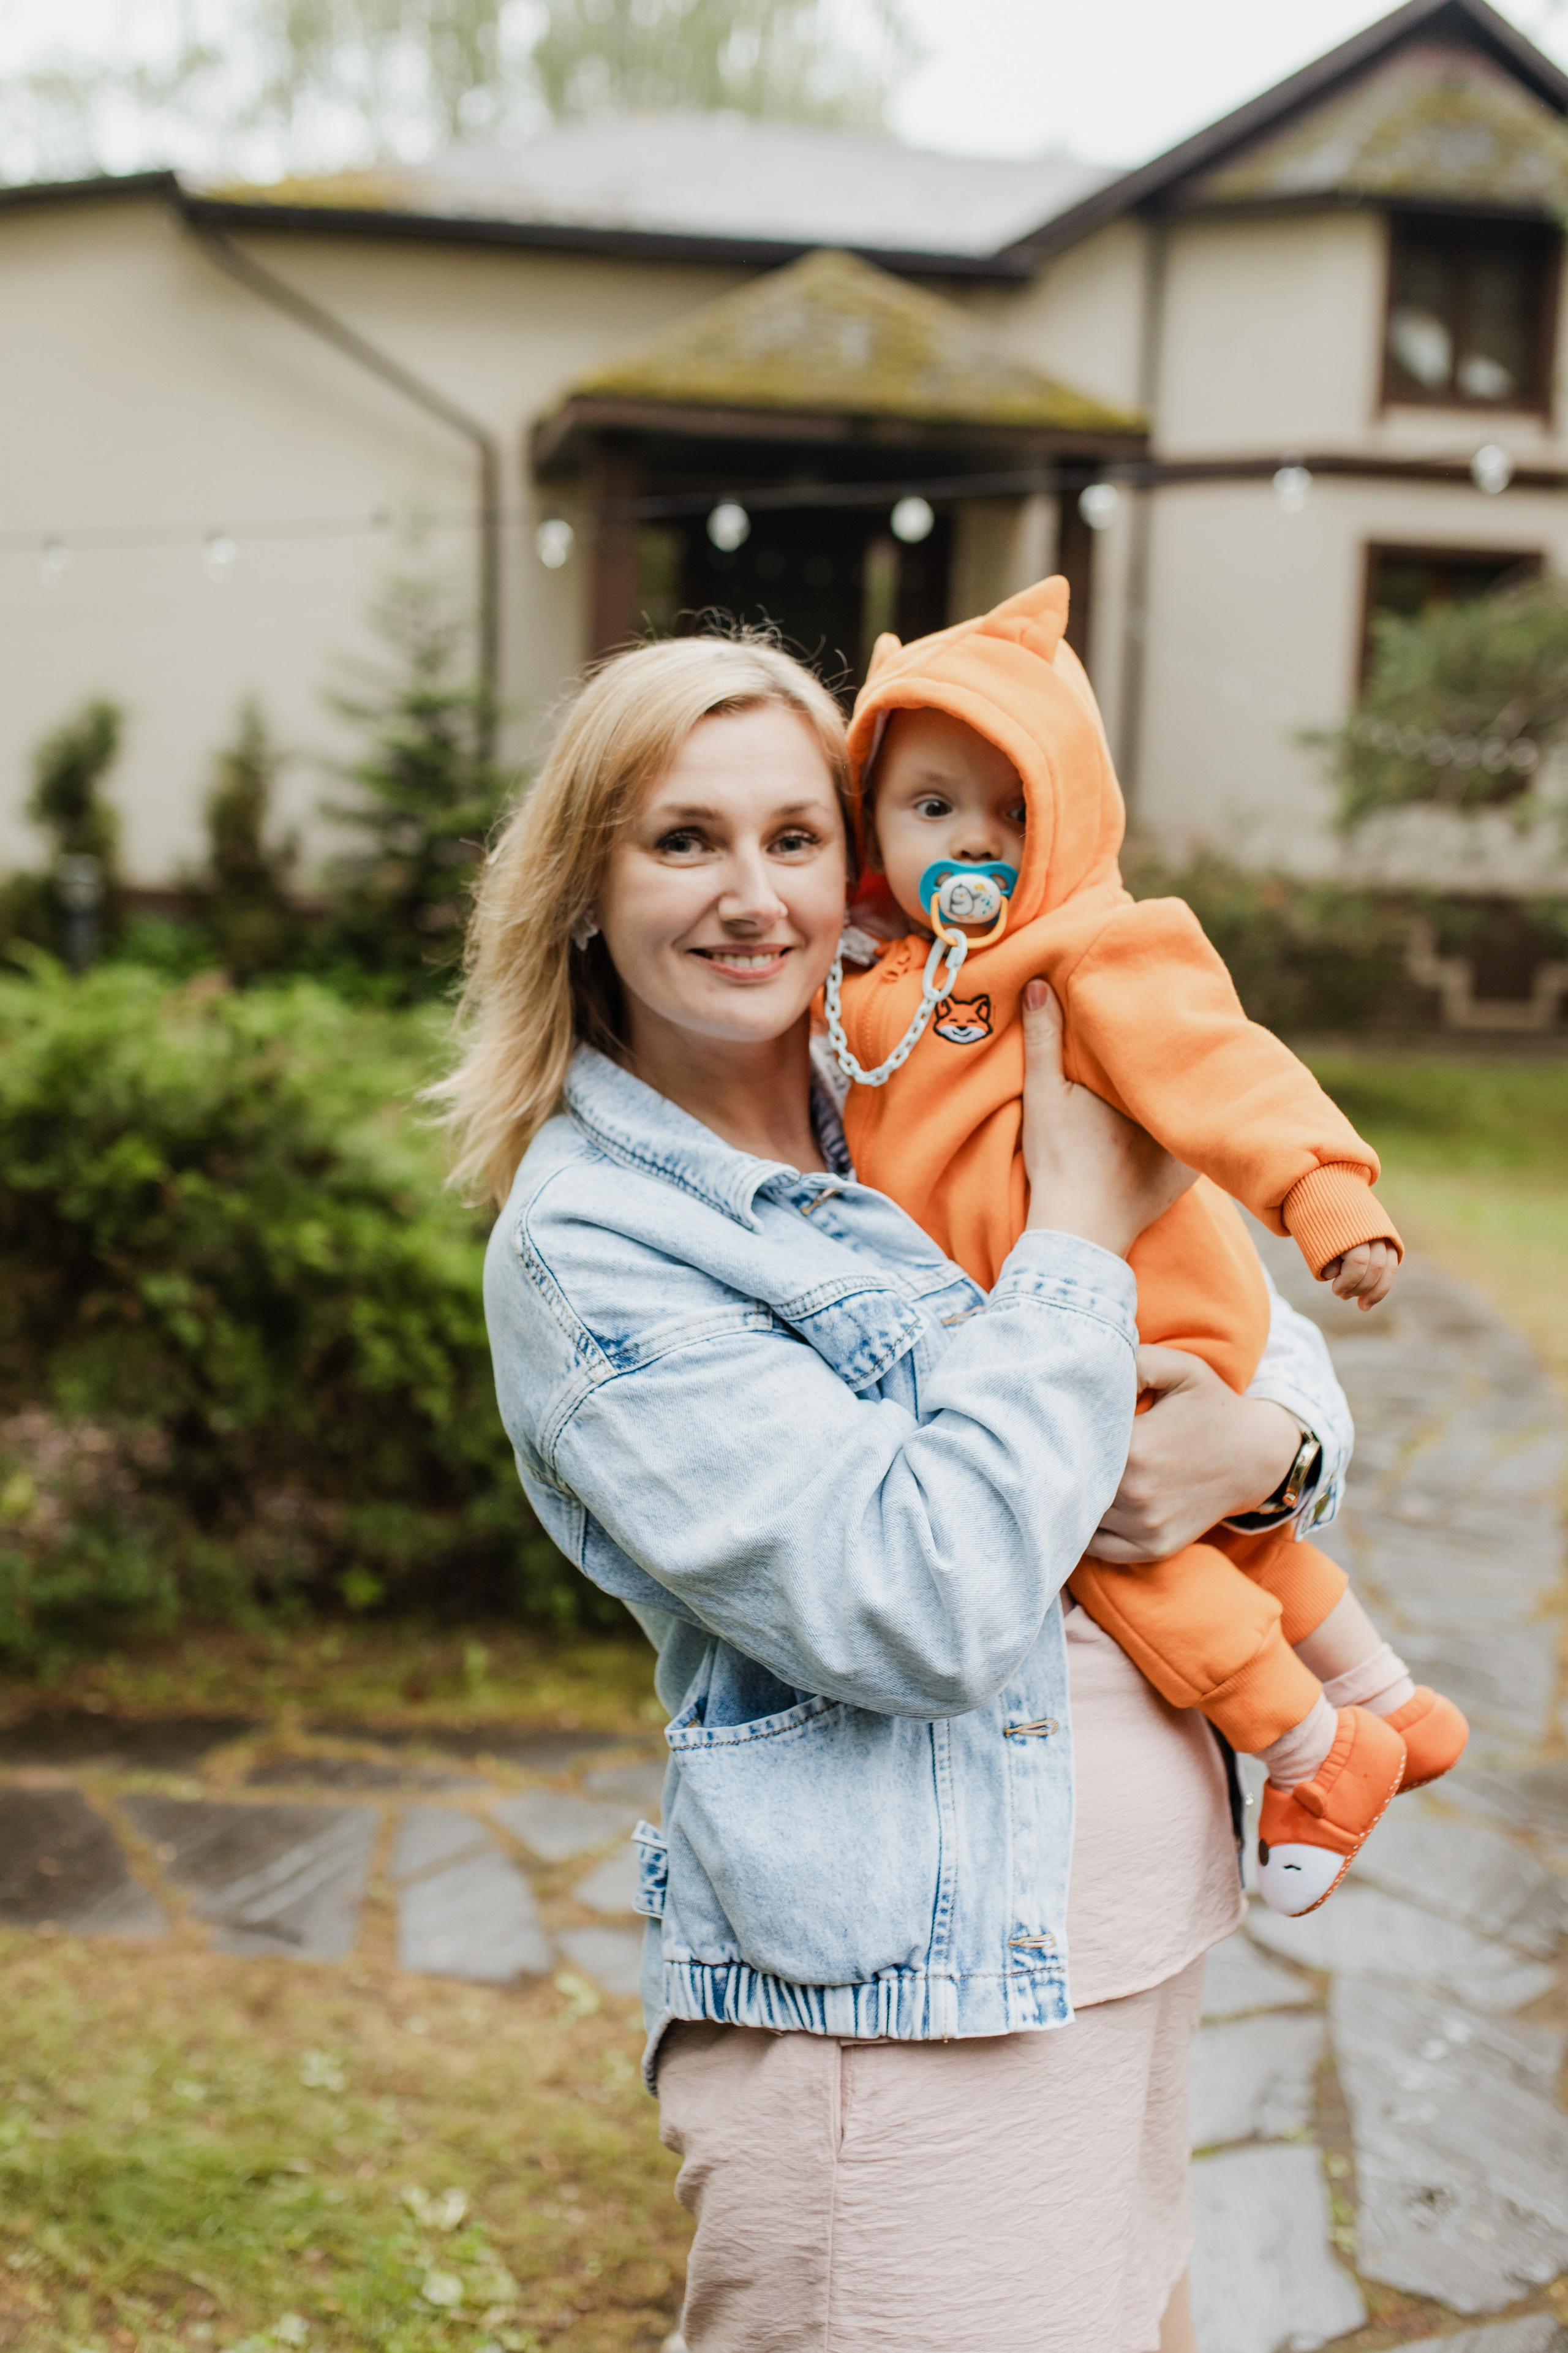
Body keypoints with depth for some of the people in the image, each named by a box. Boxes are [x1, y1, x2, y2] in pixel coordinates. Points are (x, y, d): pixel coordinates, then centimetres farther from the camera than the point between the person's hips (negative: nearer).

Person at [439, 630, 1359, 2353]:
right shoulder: (585, 1246, -15)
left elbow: (1251, 1312, 14)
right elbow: (933, 1606, -24)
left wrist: (1265, 1438, -10)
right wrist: (1081, 1225, -16)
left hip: (1132, 1943, 7)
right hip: (895, 2015, -7)